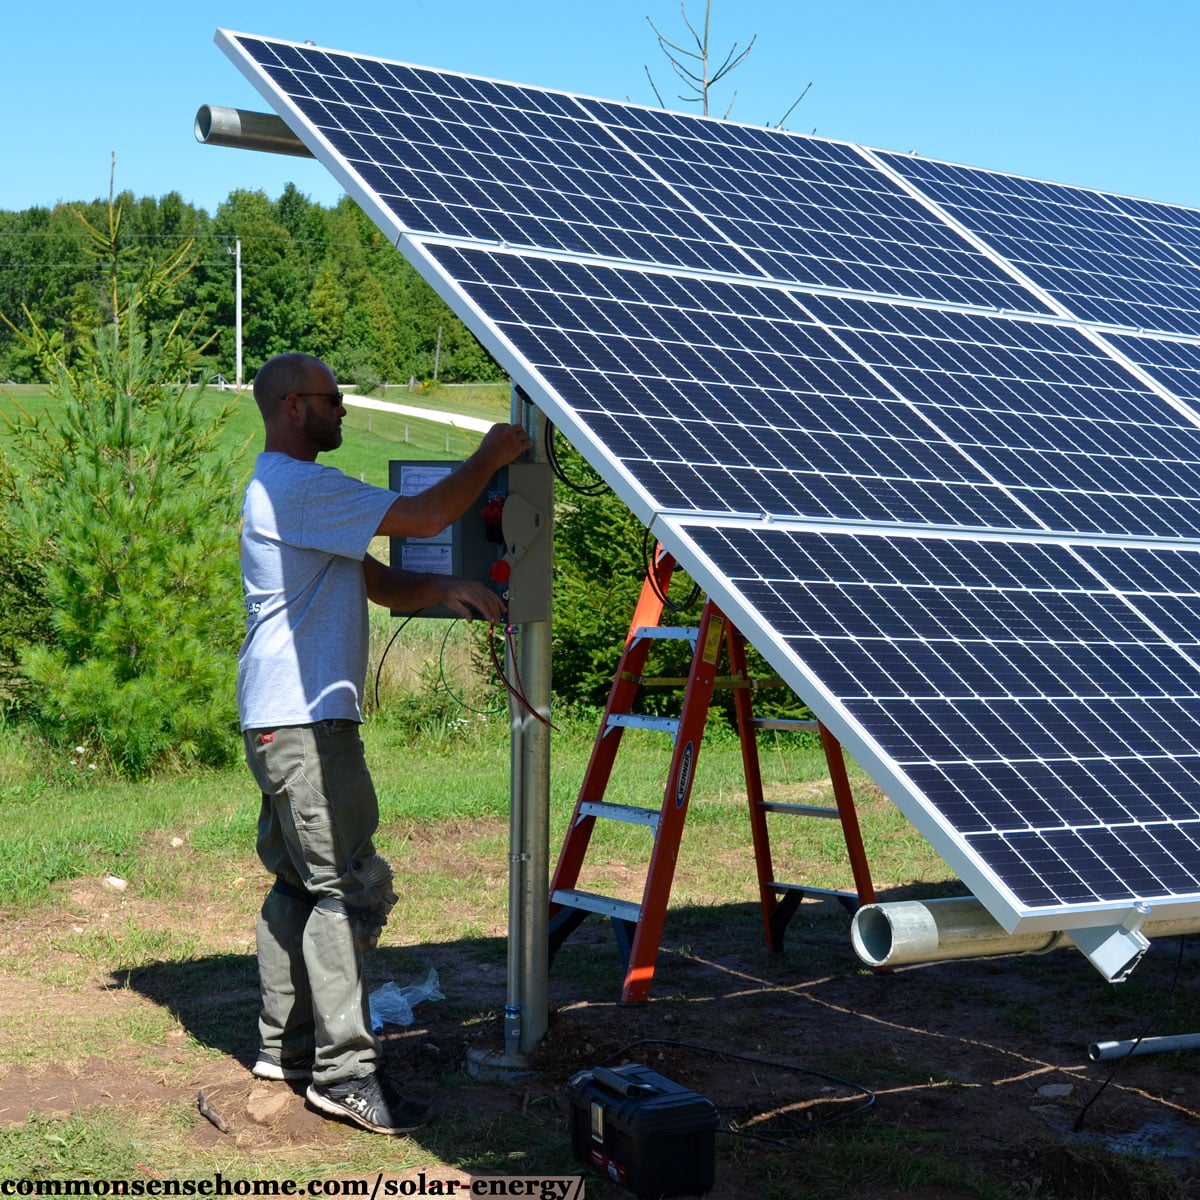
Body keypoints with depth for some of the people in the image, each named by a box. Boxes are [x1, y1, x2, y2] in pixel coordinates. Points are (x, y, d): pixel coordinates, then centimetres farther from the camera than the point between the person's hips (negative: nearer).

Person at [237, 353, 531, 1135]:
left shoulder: (294, 491, 21)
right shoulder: (296, 487, -15)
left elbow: (381, 583, 17)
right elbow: (425, 517, -17)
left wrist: (448, 589, -2)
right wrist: (492, 456, -3)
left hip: (286, 721, 11)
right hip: (304, 720, -11)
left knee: (300, 882, 15)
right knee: (348, 886, -10)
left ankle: (285, 1045, 23)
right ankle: (344, 1070, -7)